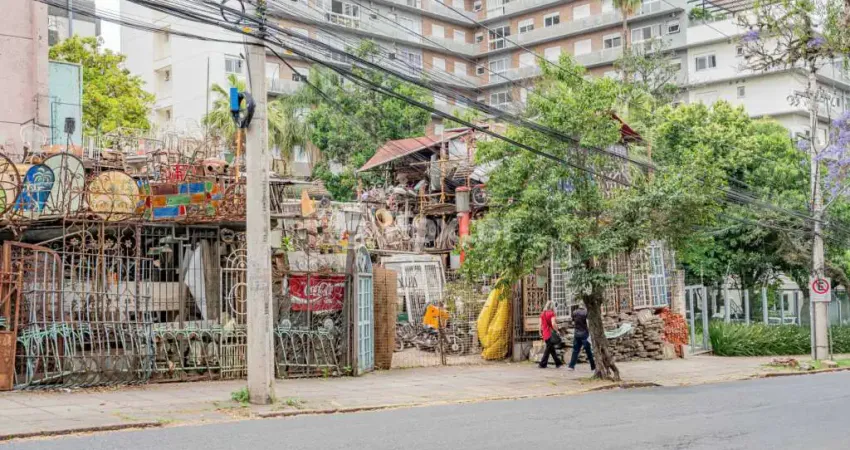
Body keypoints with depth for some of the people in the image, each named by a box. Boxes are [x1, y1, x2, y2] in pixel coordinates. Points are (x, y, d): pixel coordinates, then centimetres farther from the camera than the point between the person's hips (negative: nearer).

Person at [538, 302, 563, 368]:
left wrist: (541, 333, 16)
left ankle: (558, 363, 22)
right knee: (548, 349, -1)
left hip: (545, 333, 6)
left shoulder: (542, 314, 10)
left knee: (552, 349, 14)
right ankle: (542, 364, -3)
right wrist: (557, 331, -11)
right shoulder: (551, 313, -8)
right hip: (551, 333, -6)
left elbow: (540, 324, 9)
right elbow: (553, 324, -18)